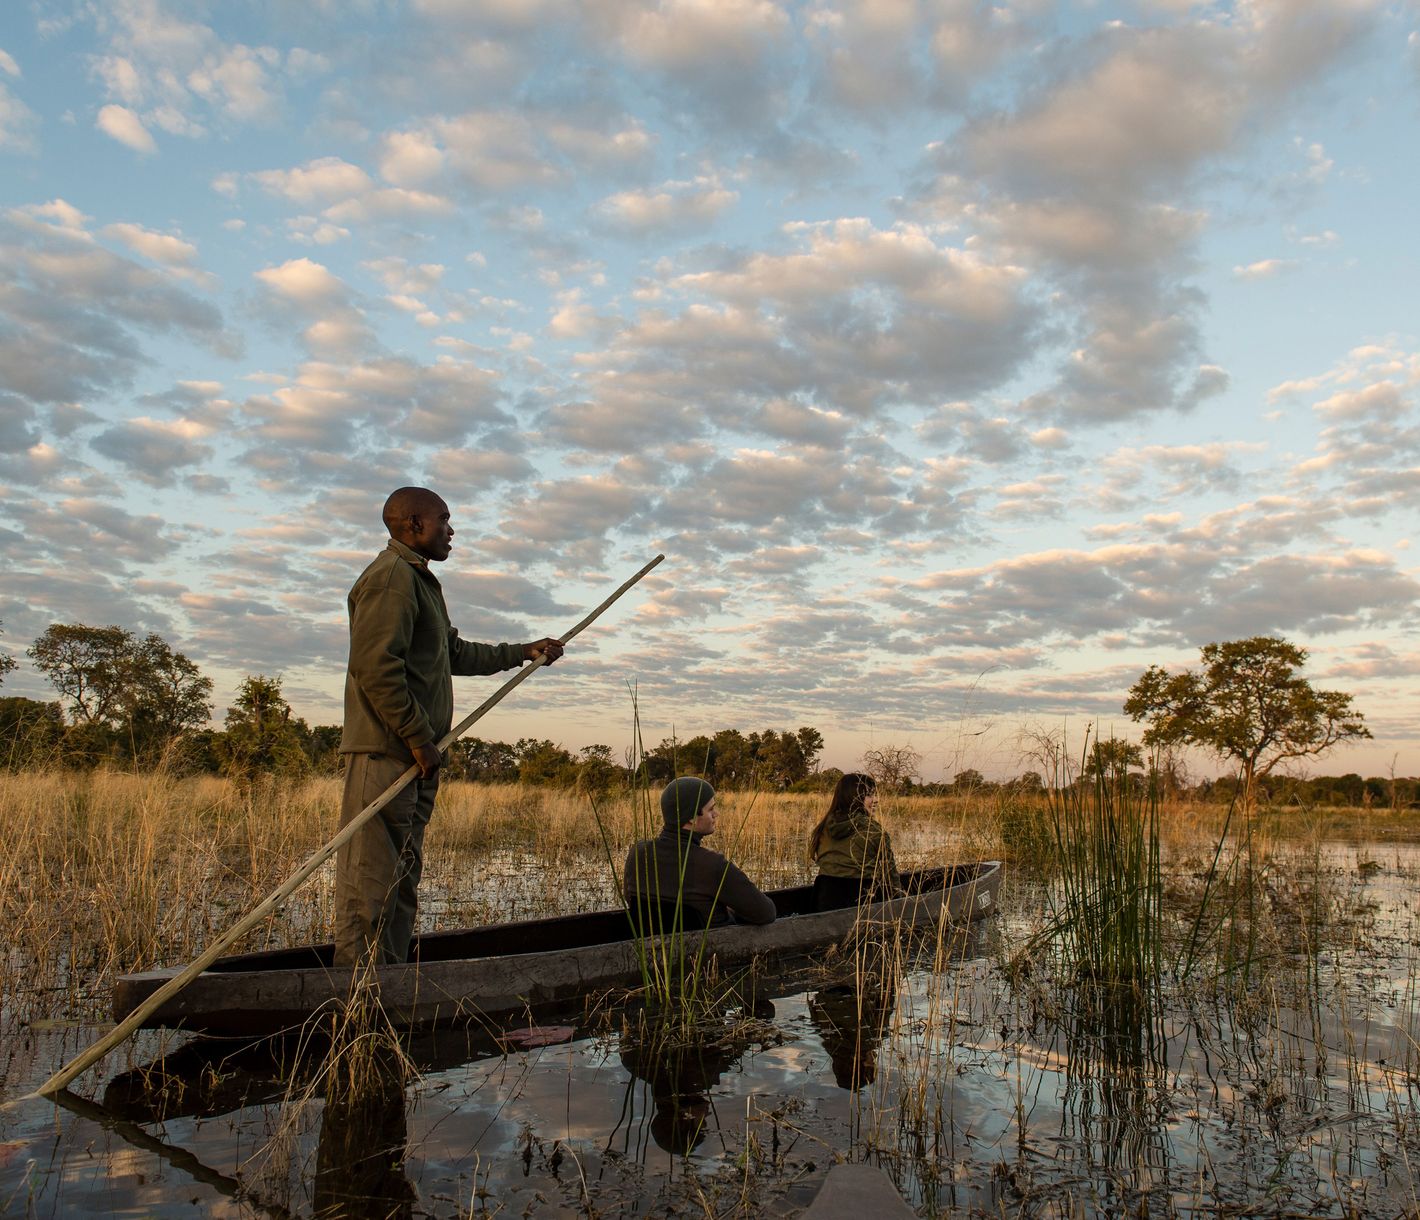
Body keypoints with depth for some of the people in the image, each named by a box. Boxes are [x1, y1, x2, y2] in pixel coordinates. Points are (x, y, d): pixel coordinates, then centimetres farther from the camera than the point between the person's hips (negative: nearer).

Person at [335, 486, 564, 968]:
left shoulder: (419, 580, 24)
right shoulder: (393, 575, -10)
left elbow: (456, 654, 33)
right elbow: (375, 667, -20)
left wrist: (523, 652, 32)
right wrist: (420, 739, -18)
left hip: (415, 760, 11)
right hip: (386, 754, -11)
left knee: (401, 886, 13)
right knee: (370, 885, -8)